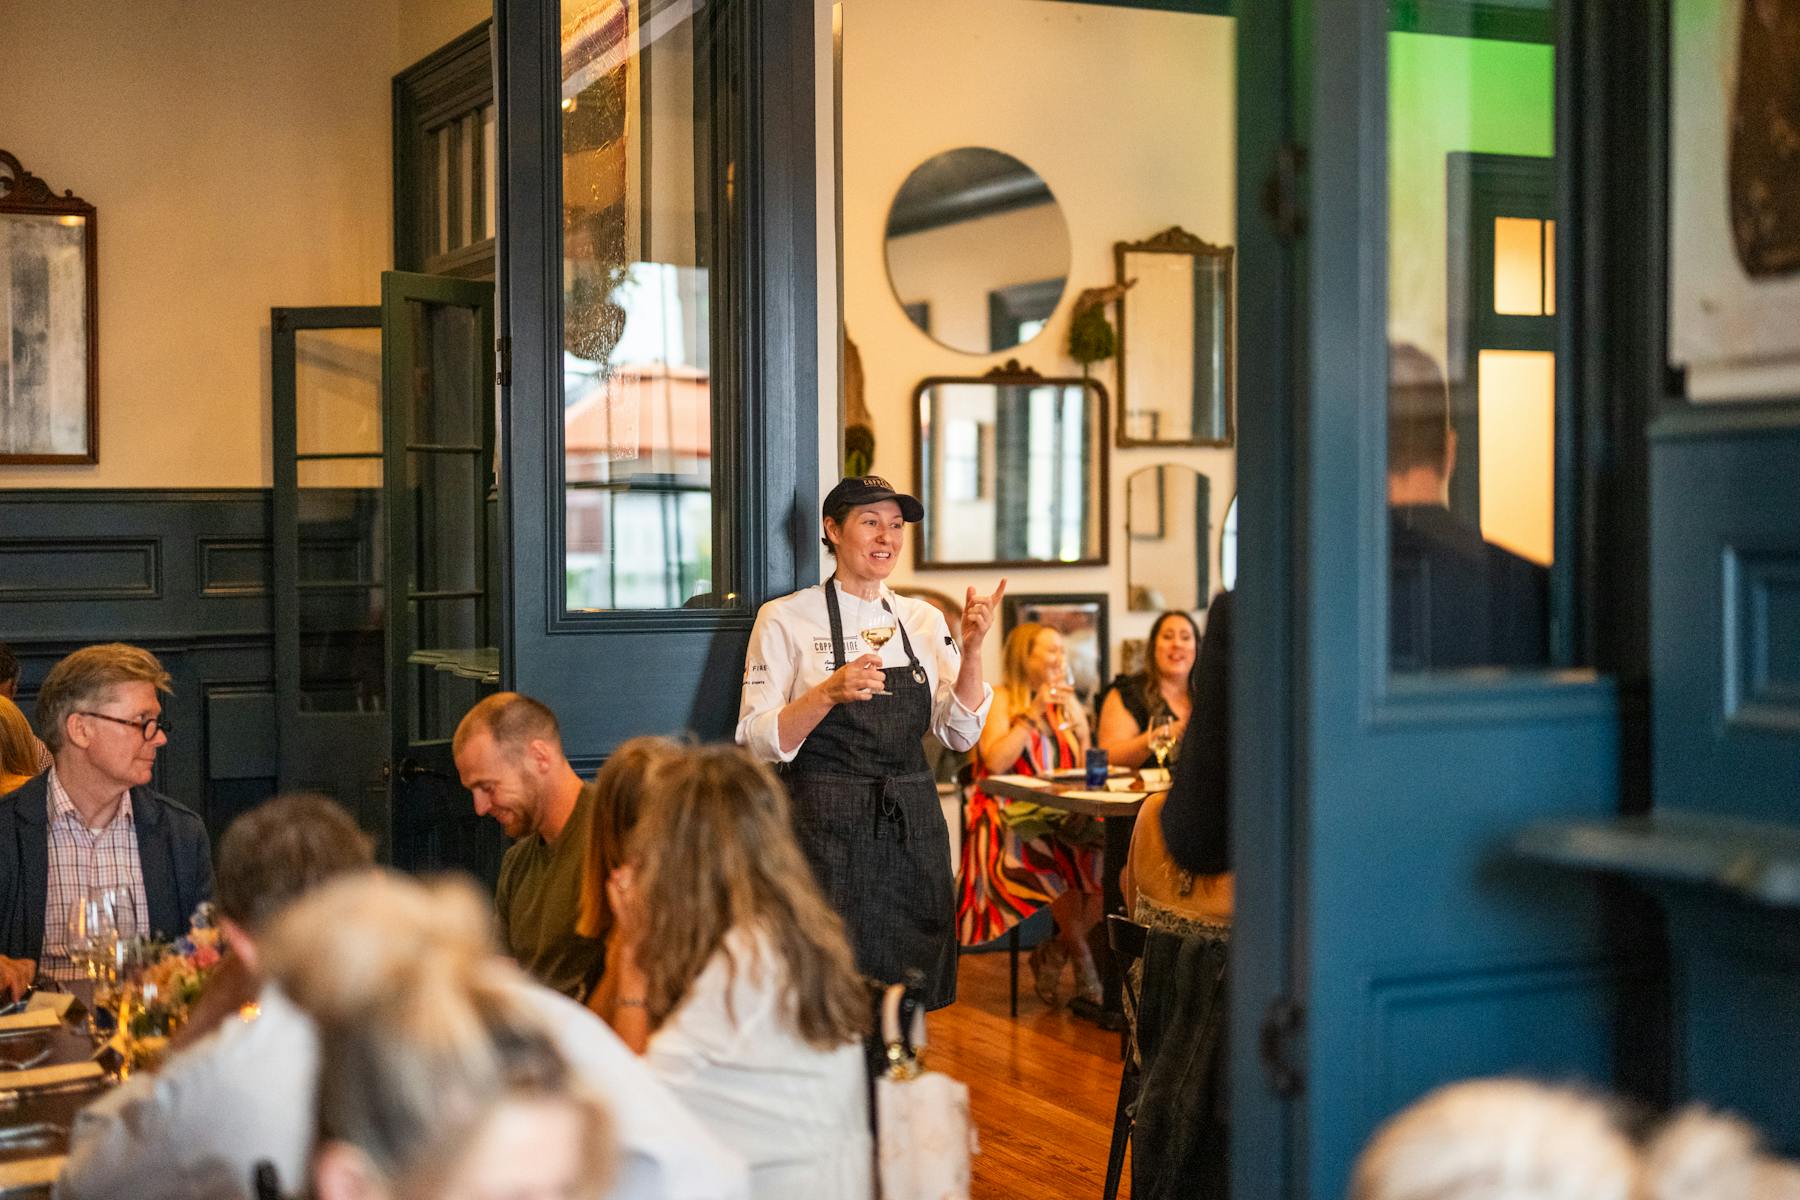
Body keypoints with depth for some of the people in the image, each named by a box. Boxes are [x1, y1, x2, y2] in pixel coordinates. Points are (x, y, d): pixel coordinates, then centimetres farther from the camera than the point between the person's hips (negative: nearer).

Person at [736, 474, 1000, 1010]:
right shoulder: (786, 618, -2)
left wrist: (971, 650, -9)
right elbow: (758, 742, -8)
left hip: (912, 827, 4)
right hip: (829, 830, -4)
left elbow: (960, 734, 5)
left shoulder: (923, 620, 10)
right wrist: (829, 692, -22)